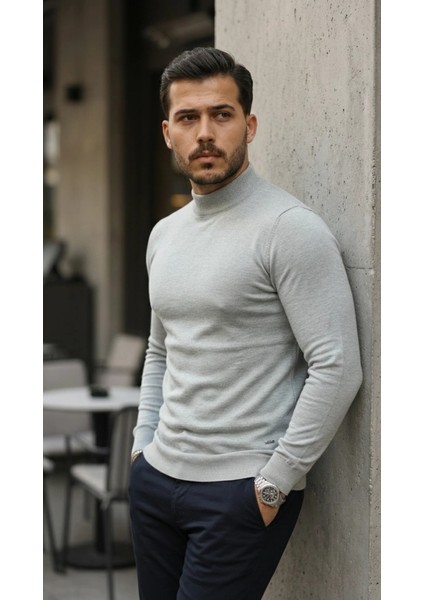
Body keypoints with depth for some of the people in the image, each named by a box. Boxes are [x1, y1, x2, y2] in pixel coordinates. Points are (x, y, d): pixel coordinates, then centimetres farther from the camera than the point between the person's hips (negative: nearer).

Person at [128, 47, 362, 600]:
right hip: (156, 475, 7)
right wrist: (144, 445, 13)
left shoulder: (291, 230, -13)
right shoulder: (165, 234, 11)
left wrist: (274, 483, -15)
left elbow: (337, 369, -17)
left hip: (242, 492, -7)